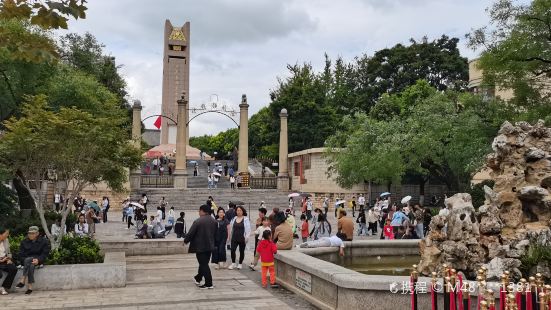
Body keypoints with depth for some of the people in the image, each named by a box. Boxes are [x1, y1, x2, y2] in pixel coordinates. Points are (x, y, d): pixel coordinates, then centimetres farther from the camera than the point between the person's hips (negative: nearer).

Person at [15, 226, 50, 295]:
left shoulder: (44, 241, 3)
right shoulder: (24, 242, 10)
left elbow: (45, 253, -3)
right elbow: (21, 254, 5)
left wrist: (38, 260, -22)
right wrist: (27, 261, -14)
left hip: (38, 260, -2)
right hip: (26, 260, 2)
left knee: (28, 260, -34)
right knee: (31, 265, -34)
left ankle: (22, 281, -37)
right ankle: (30, 287, -41)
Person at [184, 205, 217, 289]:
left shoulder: (198, 221, -18)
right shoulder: (214, 221, 4)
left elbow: (190, 233, -14)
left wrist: (185, 240, 3)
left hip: (200, 246, -7)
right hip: (210, 246, 7)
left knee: (204, 265, -1)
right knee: (204, 263, 19)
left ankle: (209, 284, 0)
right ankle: (198, 278, 37)